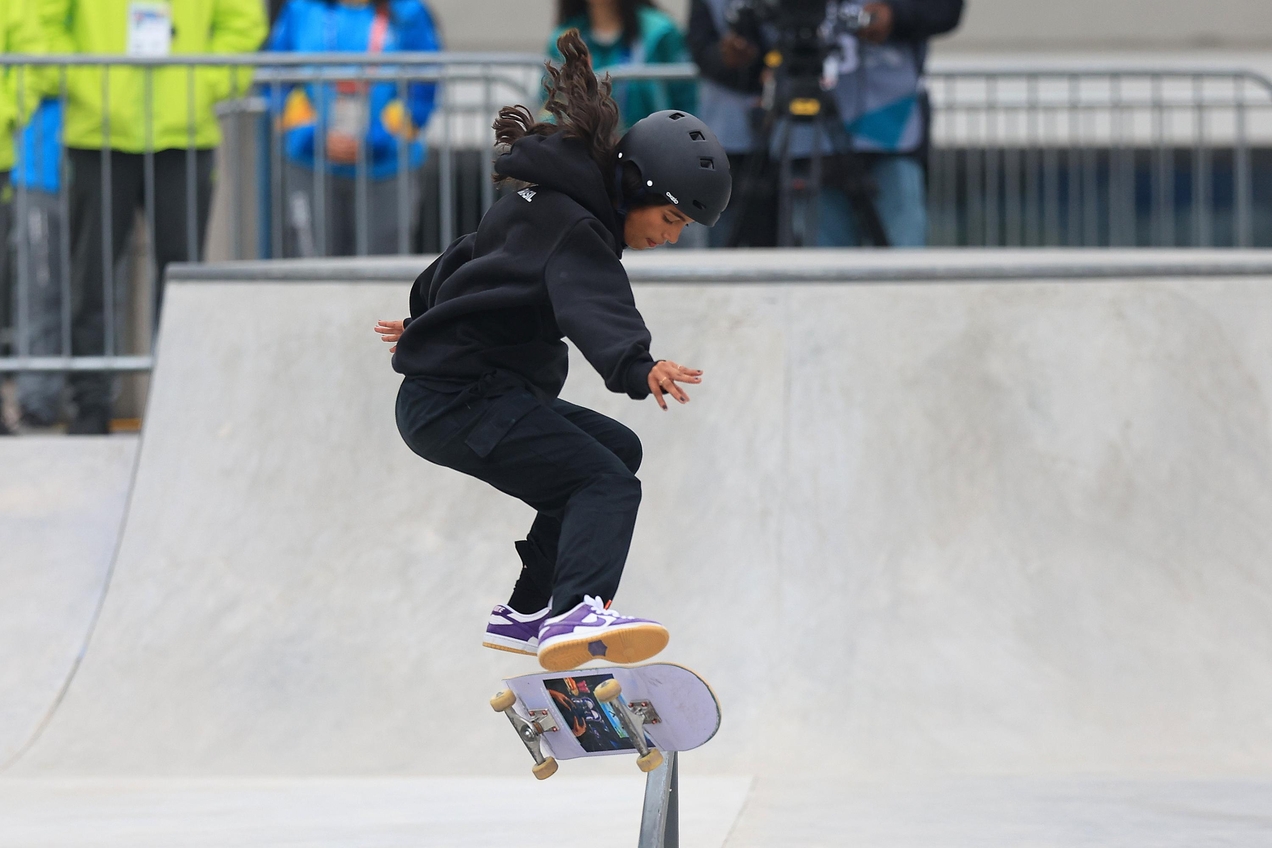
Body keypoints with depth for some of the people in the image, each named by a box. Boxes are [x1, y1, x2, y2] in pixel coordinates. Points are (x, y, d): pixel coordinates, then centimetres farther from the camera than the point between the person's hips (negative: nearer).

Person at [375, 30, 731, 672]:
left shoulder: (542, 203, 17)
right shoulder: (574, 229, -15)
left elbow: (465, 257, 34)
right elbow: (593, 305, -36)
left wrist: (425, 320, 51)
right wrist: (636, 368, -54)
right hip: (458, 398, -11)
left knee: (615, 449, 26)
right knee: (606, 483, -25)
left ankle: (526, 612, 25)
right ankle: (574, 614, -50)